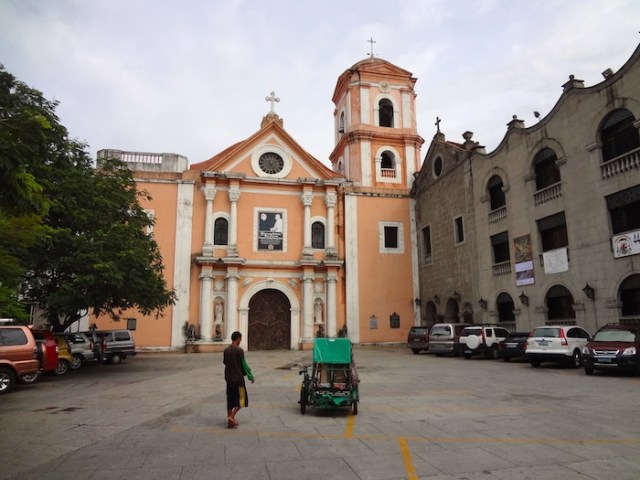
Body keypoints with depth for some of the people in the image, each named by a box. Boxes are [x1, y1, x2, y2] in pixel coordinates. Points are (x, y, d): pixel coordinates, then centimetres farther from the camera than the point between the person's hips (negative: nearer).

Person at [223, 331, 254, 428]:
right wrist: (251, 376, -3)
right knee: (241, 399, 5)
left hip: (229, 378, 6)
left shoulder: (226, 350, 4)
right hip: (238, 378, -6)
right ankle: (231, 417, -8)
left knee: (230, 399, 14)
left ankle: (230, 419, 17)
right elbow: (244, 365, -13)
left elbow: (225, 363, 13)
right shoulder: (239, 350, -15)